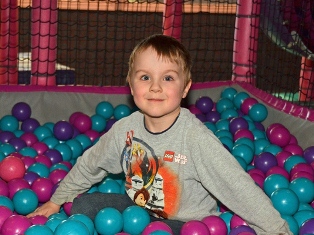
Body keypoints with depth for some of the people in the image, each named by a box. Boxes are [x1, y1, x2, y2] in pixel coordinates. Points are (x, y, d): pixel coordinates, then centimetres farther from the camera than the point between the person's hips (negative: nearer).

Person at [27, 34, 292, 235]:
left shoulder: (196, 138, -26)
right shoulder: (125, 129, -9)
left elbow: (240, 189, -27)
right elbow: (90, 164, 8)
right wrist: (56, 201, 16)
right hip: (139, 207, 6)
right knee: (84, 205, -2)